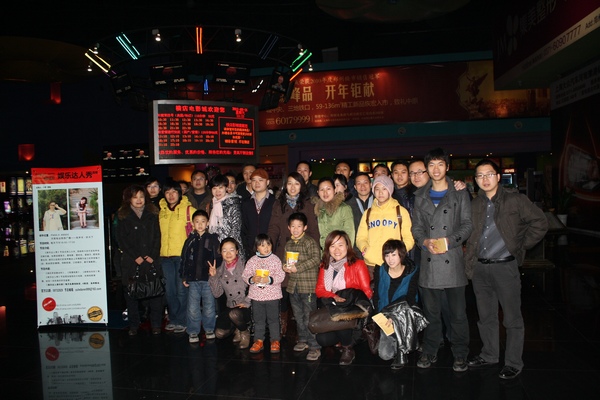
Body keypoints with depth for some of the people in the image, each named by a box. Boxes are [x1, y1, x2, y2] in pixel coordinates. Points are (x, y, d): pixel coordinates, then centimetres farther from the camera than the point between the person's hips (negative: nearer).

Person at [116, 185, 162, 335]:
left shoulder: (152, 214, 10)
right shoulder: (123, 216, 5)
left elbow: (157, 237, 7)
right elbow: (122, 239, 1)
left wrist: (153, 256, -4)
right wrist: (136, 257, -7)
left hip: (152, 260, 1)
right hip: (131, 262, 0)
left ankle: (156, 325, 9)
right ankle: (133, 326, 15)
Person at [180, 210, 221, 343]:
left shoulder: (213, 239, 1)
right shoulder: (190, 240, 8)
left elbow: (218, 258, -1)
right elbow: (184, 259, 11)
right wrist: (184, 277, 8)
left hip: (209, 278, -2)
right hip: (193, 279, 2)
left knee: (209, 307, 7)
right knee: (192, 308, 4)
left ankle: (209, 329, 24)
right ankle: (193, 332, 17)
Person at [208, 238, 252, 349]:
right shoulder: (220, 271, 8)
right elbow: (217, 293, 3)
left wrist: (247, 302, -16)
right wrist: (213, 277, -7)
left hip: (247, 307, -4)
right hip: (231, 307, 4)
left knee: (234, 314, -35)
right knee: (219, 333, -15)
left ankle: (245, 332, 0)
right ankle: (237, 328, 20)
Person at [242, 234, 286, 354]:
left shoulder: (275, 259, -3)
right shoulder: (252, 260, 2)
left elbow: (281, 275, -9)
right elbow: (245, 275, 1)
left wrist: (270, 280, -23)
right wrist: (252, 279, -19)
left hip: (272, 295, -2)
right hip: (256, 295, 2)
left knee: (273, 319, 8)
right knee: (258, 319, 12)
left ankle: (275, 340, 21)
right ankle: (258, 340, 24)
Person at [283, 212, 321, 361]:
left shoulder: (310, 242, -9)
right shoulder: (289, 244, 13)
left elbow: (315, 259, -20)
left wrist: (297, 268, -21)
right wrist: (286, 267, 0)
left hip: (308, 284, -7)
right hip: (293, 284, 7)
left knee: (309, 316, -5)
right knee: (298, 315, 17)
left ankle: (314, 346, 3)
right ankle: (303, 340, 32)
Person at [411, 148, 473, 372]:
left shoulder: (459, 193, 5)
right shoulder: (420, 196, 13)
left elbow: (467, 224, 1)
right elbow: (416, 227, 12)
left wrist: (449, 241, -14)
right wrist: (425, 241, -8)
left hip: (452, 260, -2)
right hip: (429, 261, 2)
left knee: (458, 312, 3)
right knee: (431, 311, 10)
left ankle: (460, 355, 18)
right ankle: (430, 352, 24)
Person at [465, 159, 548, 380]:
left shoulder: (515, 200, -4)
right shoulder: (474, 205, 9)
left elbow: (540, 223, -3)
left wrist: (521, 246, -3)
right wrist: (469, 264, 6)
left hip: (505, 266, -4)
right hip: (479, 268, 5)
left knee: (512, 318, 5)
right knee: (486, 316, 16)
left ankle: (514, 362, 20)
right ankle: (489, 355, 32)